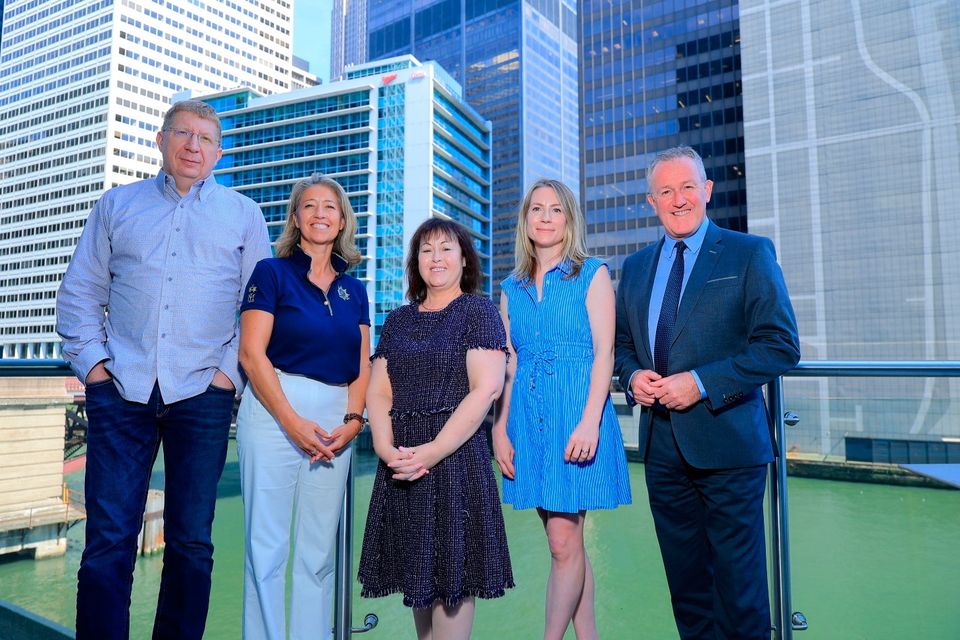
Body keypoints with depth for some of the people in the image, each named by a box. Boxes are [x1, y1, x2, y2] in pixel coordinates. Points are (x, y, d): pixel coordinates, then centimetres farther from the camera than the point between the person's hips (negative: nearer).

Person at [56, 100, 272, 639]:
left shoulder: (243, 215, 10)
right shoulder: (117, 205, 14)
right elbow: (81, 291, 13)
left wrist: (229, 371, -3)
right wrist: (91, 362, 1)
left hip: (202, 394, 0)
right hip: (121, 391, 1)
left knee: (191, 540, 7)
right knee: (108, 539, 1)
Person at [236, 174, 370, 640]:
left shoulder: (353, 289, 14)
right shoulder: (272, 272, 1)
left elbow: (363, 366, 11)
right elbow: (251, 354, -8)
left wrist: (352, 420, -5)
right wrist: (293, 421, -14)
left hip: (335, 422, 4)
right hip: (274, 410, -4)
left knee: (319, 549, 11)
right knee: (267, 545, 2)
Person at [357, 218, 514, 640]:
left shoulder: (478, 312, -1)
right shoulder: (398, 321, 14)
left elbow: (486, 389, -12)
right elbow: (378, 391, 9)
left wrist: (433, 451, -17)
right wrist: (386, 447, -9)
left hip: (456, 457, -5)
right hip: (400, 461, 5)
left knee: (451, 574, 2)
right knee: (417, 571, 13)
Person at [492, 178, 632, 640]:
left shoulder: (592, 274, 2)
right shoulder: (512, 288, 14)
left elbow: (604, 352, -5)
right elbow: (507, 365, 12)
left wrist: (590, 420, -16)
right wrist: (500, 430, 5)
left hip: (575, 414, -4)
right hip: (528, 417, 4)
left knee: (564, 542, -4)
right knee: (567, 542, 11)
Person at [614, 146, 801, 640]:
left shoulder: (750, 253, -4)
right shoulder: (636, 266, 11)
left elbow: (781, 345, -10)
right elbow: (621, 341, 18)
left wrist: (702, 383, -18)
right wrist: (633, 375, -3)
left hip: (726, 440, -4)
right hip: (661, 445, 5)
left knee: (738, 581, 8)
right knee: (685, 580, 16)